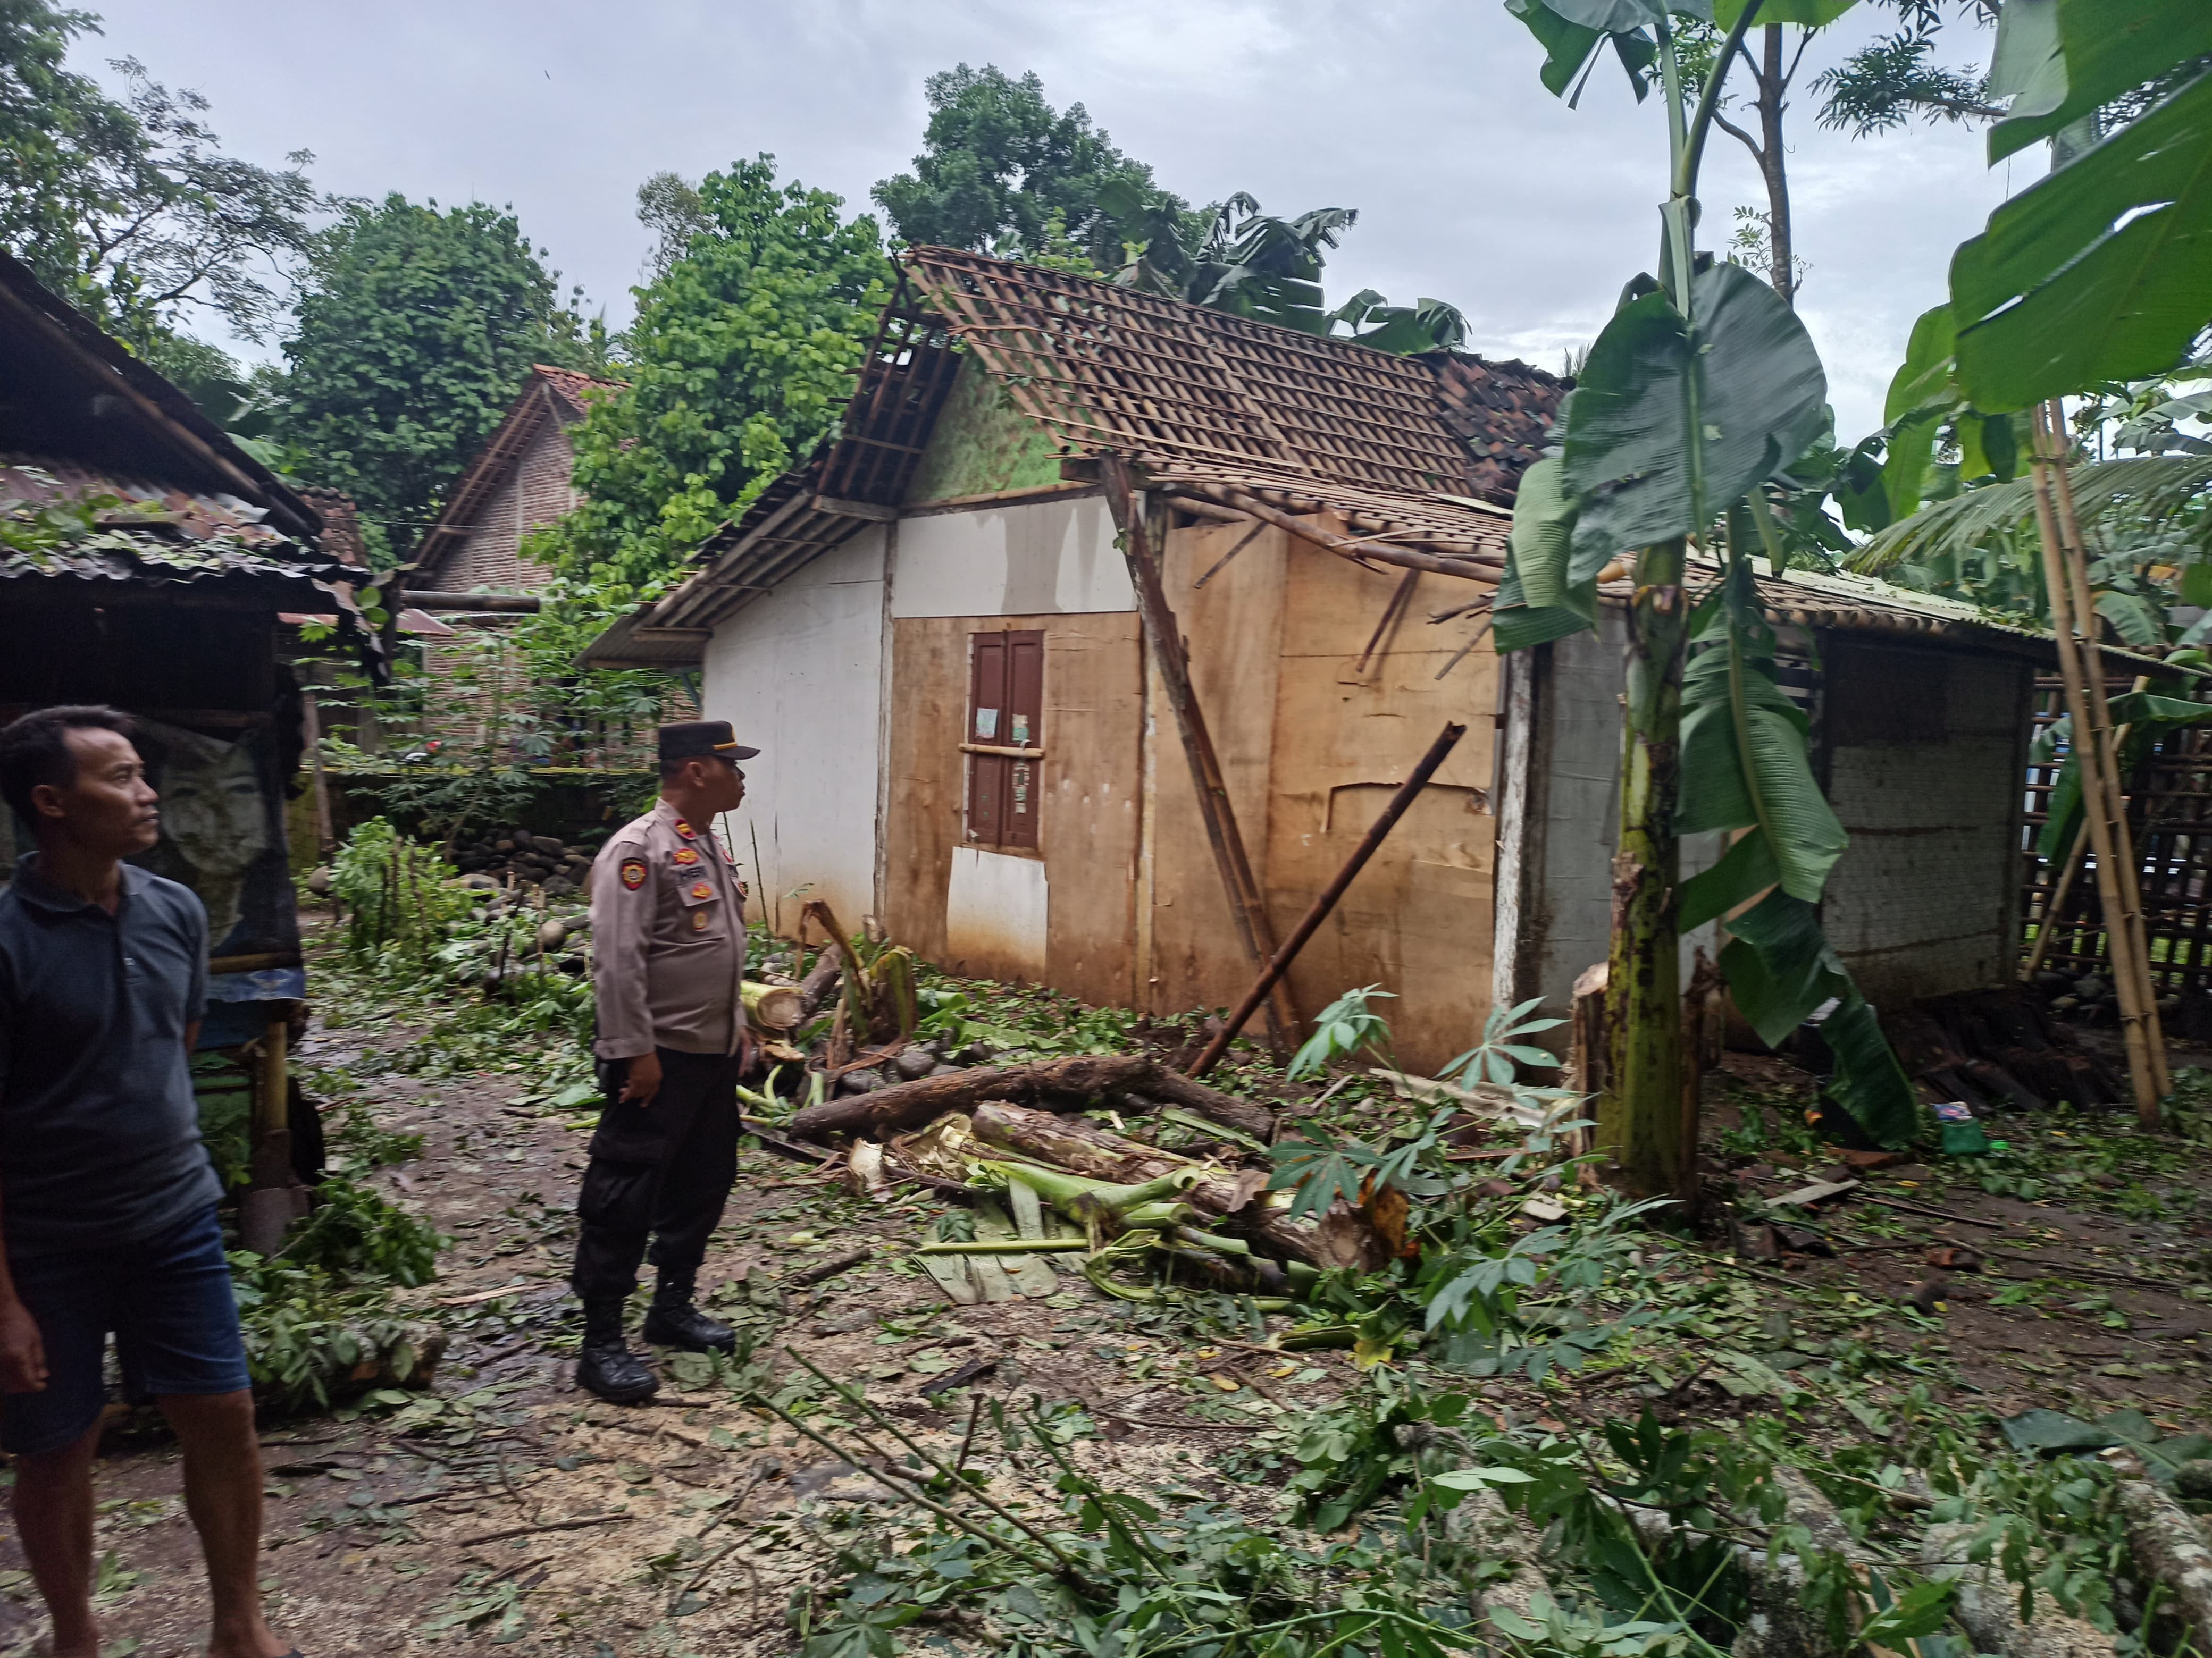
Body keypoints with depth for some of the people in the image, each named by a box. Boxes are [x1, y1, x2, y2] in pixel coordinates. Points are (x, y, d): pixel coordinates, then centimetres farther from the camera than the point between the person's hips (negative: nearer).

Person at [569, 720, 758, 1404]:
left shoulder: (710, 847, 13)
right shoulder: (638, 850, -17)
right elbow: (617, 961, -21)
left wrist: (737, 1027, 21)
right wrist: (635, 1052, -22)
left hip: (713, 1054, 10)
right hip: (660, 1059, -10)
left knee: (701, 1186, 18)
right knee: (624, 1198, -2)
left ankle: (673, 1306, 33)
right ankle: (601, 1343, 7)